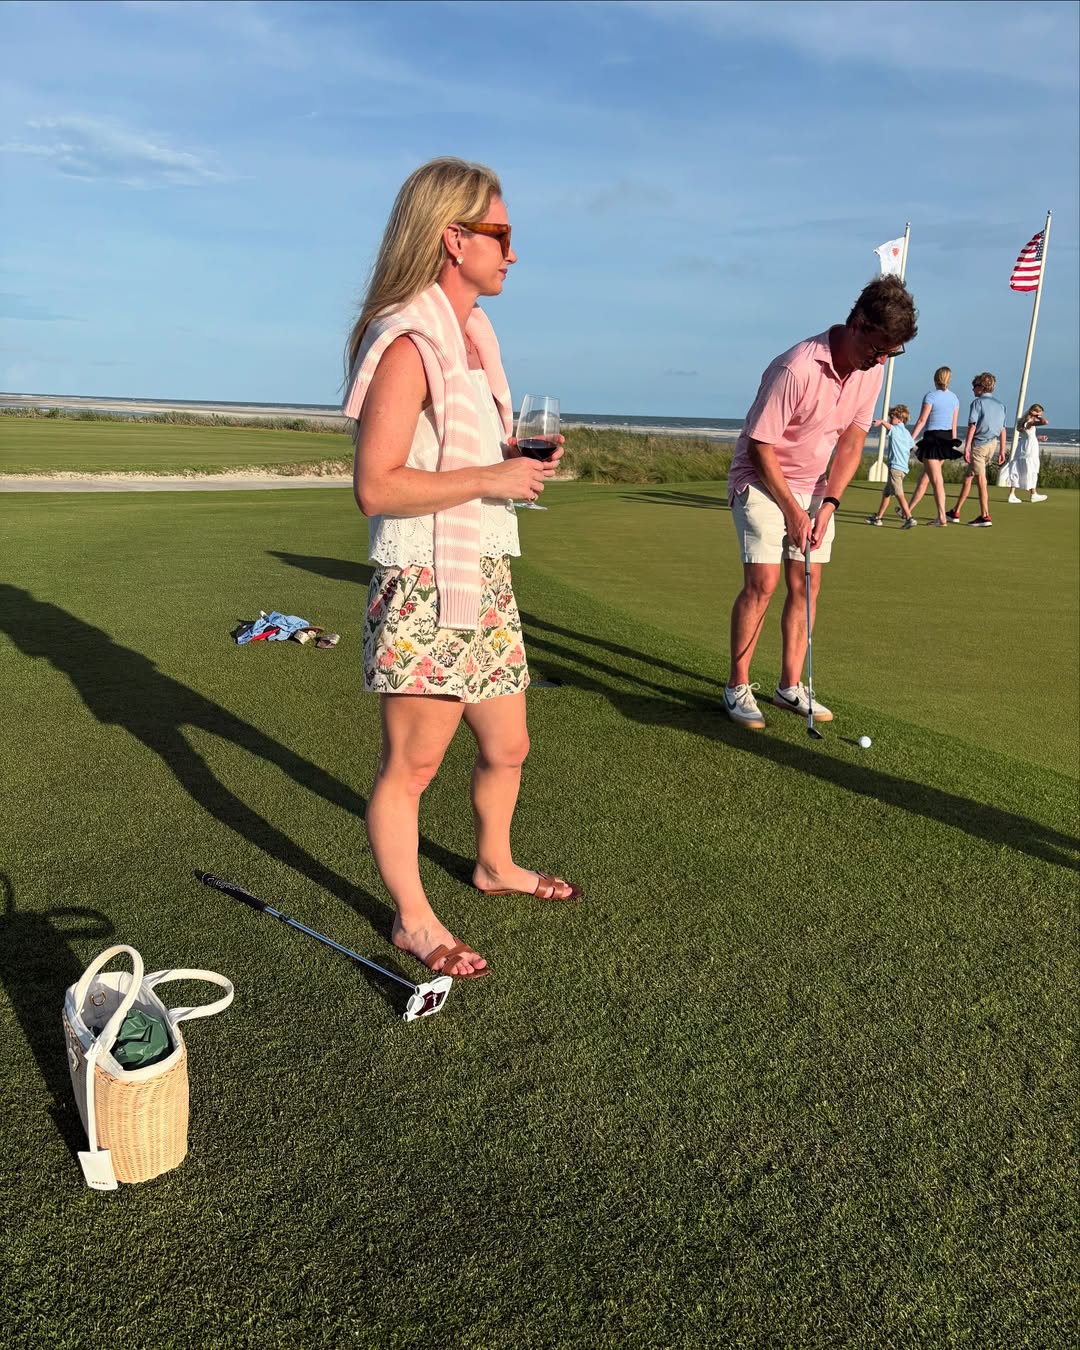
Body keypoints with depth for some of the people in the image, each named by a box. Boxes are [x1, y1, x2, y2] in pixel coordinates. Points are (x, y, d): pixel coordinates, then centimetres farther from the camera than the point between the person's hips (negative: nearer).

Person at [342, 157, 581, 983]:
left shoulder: (472, 334, 15)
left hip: (485, 580, 9)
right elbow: (375, 486, -23)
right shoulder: (409, 343, -15)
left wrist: (520, 454, 7)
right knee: (410, 766, 4)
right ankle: (414, 922, 20)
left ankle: (495, 865, 43)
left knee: (507, 746, 20)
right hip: (424, 588, -9)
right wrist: (493, 477, -20)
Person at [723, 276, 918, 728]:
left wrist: (828, 503, -8)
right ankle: (737, 687, -3)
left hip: (814, 485, 7)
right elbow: (760, 447, -22)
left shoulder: (871, 371, -5)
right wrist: (792, 512, -17)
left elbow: (852, 441, 2)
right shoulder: (796, 368, -27)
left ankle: (790, 686, 11)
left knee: (806, 584, 3)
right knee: (763, 581, -13)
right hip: (762, 481, -6)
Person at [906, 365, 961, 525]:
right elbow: (954, 425, 11)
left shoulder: (930, 396, -10)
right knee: (924, 477, 15)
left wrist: (911, 439, -10)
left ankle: (942, 517, -7)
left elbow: (922, 420, -13)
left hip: (932, 438, -7)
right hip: (946, 439, 7)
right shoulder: (954, 398, 10)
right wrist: (952, 444, 17)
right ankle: (909, 510, 23)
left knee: (936, 480, -6)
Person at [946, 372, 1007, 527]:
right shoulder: (1000, 404, 12)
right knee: (968, 476, 13)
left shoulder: (977, 402, -7)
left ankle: (985, 516, -2)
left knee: (981, 479, -3)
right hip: (993, 444, 7)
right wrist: (1002, 450, 13)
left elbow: (972, 426, -14)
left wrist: (966, 447, -16)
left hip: (979, 443, -7)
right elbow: (1003, 429, 11)